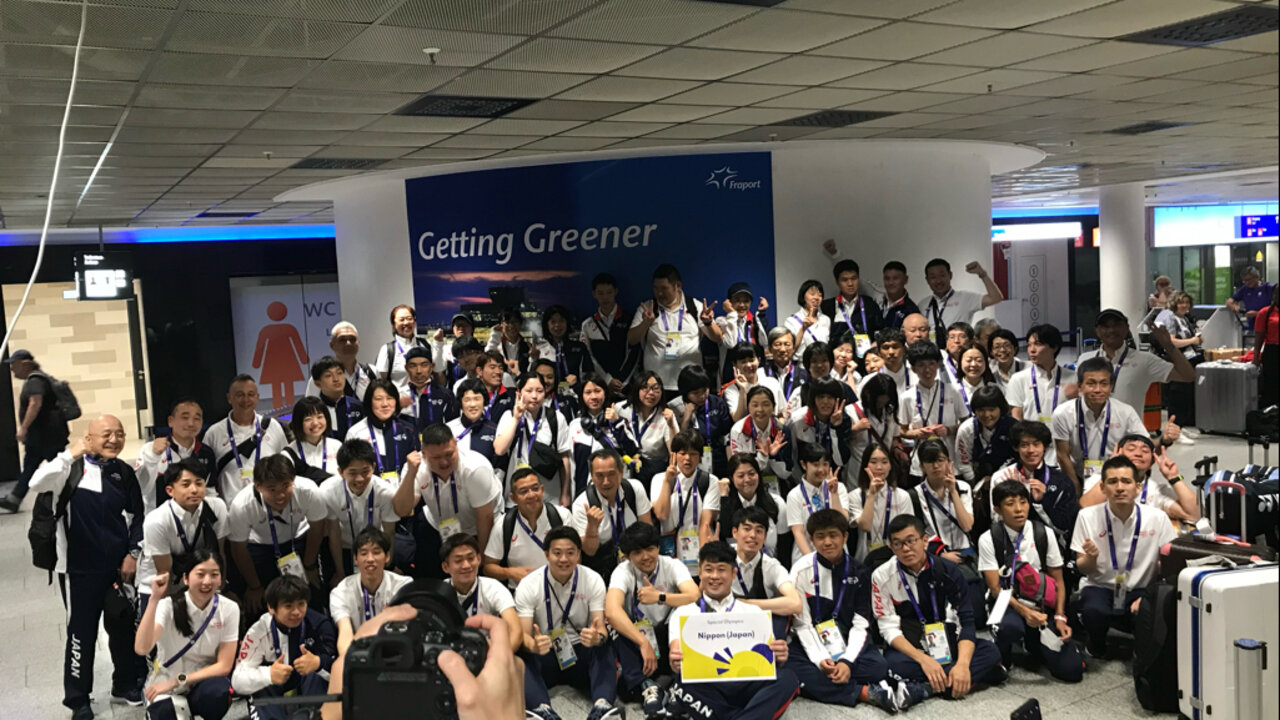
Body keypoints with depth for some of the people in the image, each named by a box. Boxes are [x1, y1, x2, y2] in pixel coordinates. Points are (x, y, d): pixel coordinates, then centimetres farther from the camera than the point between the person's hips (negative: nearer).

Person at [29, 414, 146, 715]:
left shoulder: (124, 472, 5)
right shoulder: (72, 467, -7)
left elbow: (137, 518, 11)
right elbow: (37, 484, -27)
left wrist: (133, 553, 3)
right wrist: (70, 454, -27)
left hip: (120, 565, 4)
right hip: (80, 567, -4)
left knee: (124, 627, 15)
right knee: (82, 631, 4)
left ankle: (125, 684, 33)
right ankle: (78, 698, 19)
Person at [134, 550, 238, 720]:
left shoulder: (229, 609, -13)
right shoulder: (169, 605, -17)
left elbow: (224, 665, -12)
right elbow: (142, 649, -34)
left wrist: (177, 681, -18)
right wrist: (154, 599, -38)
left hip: (203, 679, 2)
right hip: (165, 683, -2)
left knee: (218, 691, -32)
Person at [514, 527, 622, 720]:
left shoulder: (593, 580, -5)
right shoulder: (528, 585, -8)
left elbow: (601, 629, -12)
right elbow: (523, 635, -14)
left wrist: (598, 637, -38)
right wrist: (534, 645, -40)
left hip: (581, 653, 1)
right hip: (543, 655, -1)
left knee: (604, 650, -31)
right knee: (521, 658, -34)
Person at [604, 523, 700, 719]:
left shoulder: (672, 565, -7)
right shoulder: (623, 571, -12)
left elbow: (696, 596, -25)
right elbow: (611, 611, -31)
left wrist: (660, 597, -34)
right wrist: (644, 643, -40)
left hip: (668, 637, 1)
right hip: (634, 639, -1)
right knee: (619, 625, -32)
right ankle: (646, 688, -41)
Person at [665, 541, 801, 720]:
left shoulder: (753, 612, 20)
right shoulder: (684, 613, 16)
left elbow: (768, 657, 8)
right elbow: (679, 657, 0)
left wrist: (778, 656, -18)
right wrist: (676, 662, -26)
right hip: (705, 688, -1)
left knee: (786, 678, -29)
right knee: (681, 689, -36)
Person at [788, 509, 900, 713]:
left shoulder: (859, 572, -1)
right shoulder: (802, 570, -7)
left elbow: (860, 624, -5)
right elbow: (803, 624, -9)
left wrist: (847, 661, -21)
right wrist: (820, 659, -24)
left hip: (848, 643, 1)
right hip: (812, 644, -1)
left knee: (878, 666, -28)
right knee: (792, 669, -33)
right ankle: (868, 693, -31)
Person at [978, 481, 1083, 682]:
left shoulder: (1043, 534, 2)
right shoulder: (988, 539, -6)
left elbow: (1058, 580, 6)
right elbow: (995, 587, -10)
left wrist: (1060, 617, -7)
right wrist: (1024, 611, -24)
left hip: (1042, 607, 3)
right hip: (1009, 605, -3)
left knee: (1071, 670, -10)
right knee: (1010, 626, -40)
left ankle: (1033, 644, 22)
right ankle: (1002, 659, -3)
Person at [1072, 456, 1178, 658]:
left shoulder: (1157, 518, -6)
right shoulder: (1088, 516, -8)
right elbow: (1083, 570, -1)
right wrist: (1091, 558, -25)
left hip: (1140, 589, 1)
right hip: (1100, 587, 0)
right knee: (1093, 611, -34)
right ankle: (1097, 647, 4)